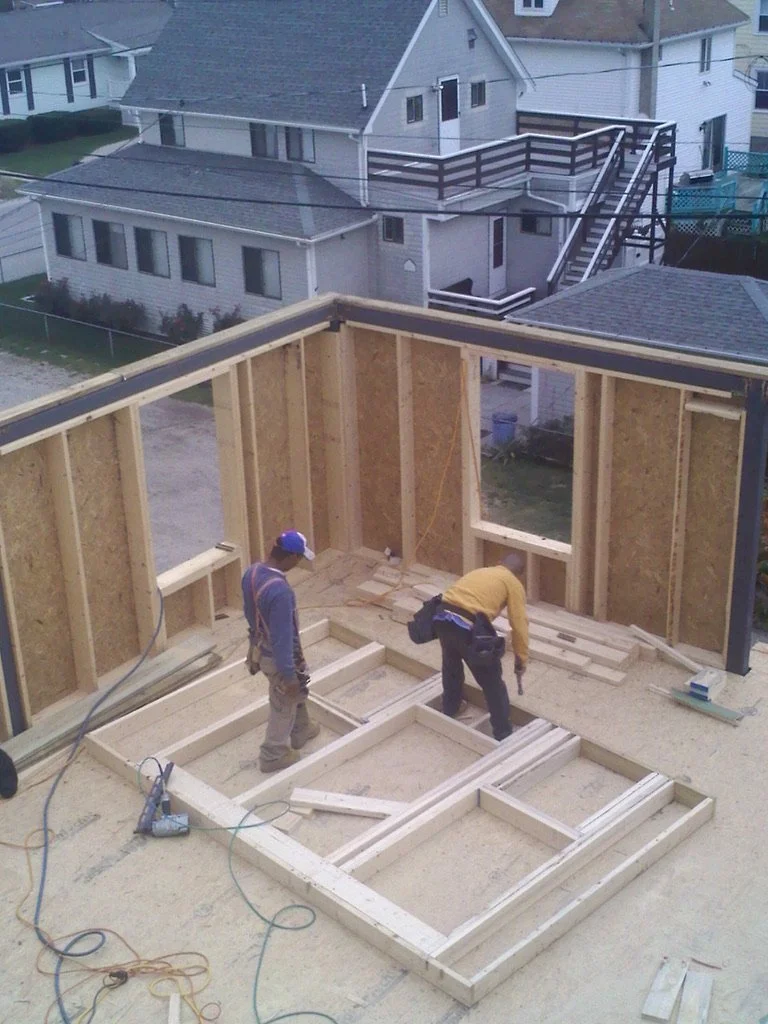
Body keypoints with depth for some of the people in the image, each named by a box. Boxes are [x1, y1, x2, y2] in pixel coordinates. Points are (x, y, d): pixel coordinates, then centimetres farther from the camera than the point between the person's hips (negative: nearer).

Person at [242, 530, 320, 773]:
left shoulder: (251, 572, -10)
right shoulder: (280, 591, -37)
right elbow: (282, 638, -30)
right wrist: (289, 674, -20)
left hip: (259, 647, 8)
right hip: (277, 656, -8)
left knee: (297, 691, 31)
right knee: (283, 706, 16)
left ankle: (301, 731, 52)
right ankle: (273, 755, 34)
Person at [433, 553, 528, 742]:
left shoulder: (479, 572, 30)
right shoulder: (513, 584, 11)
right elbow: (519, 625, 7)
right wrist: (521, 659, 19)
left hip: (441, 618, 7)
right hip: (467, 627, -7)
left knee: (451, 665, 34)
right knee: (492, 682, 10)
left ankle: (450, 709, 54)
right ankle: (503, 733, 18)